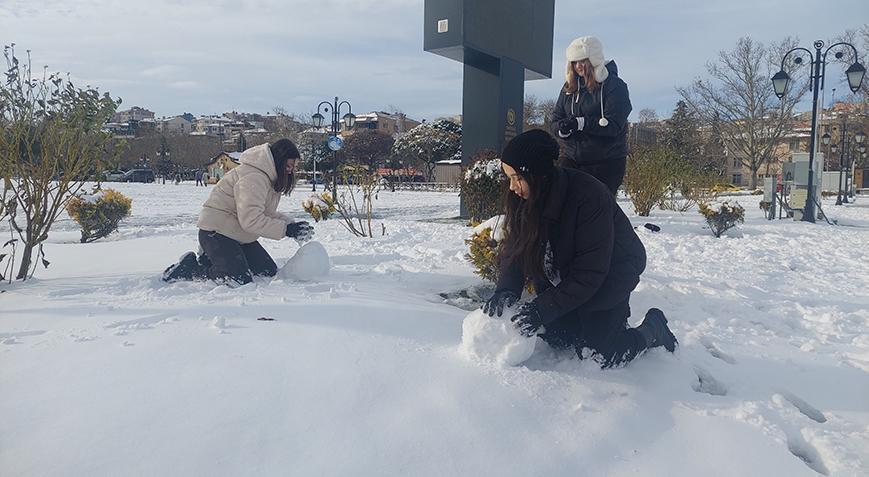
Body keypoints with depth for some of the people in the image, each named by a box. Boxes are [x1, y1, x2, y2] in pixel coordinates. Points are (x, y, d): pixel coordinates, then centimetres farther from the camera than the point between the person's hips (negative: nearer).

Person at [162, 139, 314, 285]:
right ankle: (189, 267, -2)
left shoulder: (269, 177, 9)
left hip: (239, 235, 10)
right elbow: (251, 220, -30)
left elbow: (268, 213, 10)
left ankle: (210, 259, 14)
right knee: (241, 280, -21)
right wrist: (286, 229, -27)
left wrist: (292, 225, -7)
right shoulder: (253, 178, -24)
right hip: (216, 232, -10)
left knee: (269, 271, 4)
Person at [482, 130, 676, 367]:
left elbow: (589, 272, -31)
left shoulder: (589, 196, -32)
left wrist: (543, 308, -35)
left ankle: (654, 328, 16)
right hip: (563, 277, 6)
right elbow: (515, 249, -11)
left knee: (598, 356, -11)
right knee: (552, 336, 1)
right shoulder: (523, 199, -13)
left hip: (610, 275, -6)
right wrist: (506, 290, -30)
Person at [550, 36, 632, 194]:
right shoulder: (569, 87, 10)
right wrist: (562, 128, -16)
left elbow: (613, 125, -16)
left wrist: (580, 123, -25)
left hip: (607, 162, -4)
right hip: (572, 159, 5)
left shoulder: (614, 85, -6)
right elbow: (555, 121, 8)